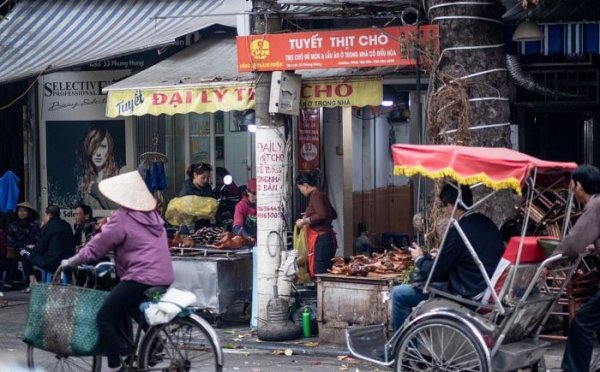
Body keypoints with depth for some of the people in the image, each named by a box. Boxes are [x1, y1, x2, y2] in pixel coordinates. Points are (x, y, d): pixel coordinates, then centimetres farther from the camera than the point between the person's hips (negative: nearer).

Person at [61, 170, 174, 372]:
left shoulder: (122, 218, -8)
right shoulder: (153, 215, 14)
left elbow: (95, 247, -4)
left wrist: (69, 263, 8)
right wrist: (119, 256, 34)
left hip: (141, 278, -9)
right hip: (164, 277, 9)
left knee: (105, 318, -2)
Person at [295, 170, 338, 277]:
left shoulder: (315, 195, -9)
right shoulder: (321, 195, 18)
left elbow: (322, 215, -21)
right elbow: (333, 214, 29)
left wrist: (305, 221, -12)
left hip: (321, 240, -10)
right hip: (328, 238, 10)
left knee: (320, 274, -11)